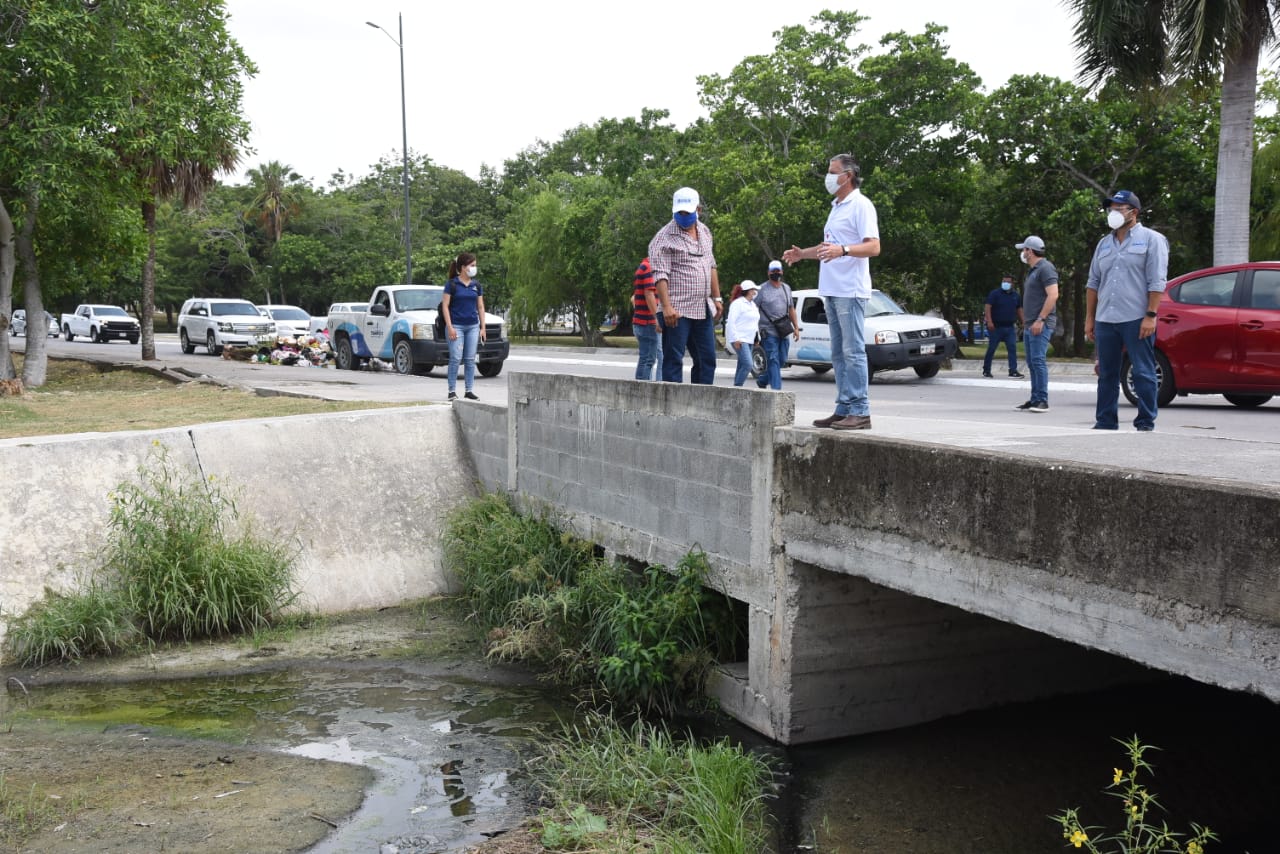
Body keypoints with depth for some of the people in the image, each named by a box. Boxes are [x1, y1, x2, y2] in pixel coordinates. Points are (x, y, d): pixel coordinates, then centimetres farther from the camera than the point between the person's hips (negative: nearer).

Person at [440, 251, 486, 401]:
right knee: (456, 358, -6)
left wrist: (482, 327, 9)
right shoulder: (452, 284, -4)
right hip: (456, 326, -4)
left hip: (473, 326, 4)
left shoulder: (476, 285, 9)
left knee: (470, 359, 5)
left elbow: (480, 307, 14)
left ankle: (469, 391, 12)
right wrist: (449, 327, -12)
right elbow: (445, 306, -5)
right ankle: (452, 391, 1)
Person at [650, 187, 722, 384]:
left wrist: (716, 298, 19)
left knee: (707, 360, 8)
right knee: (673, 360, -5)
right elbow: (660, 275, -15)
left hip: (704, 309, 7)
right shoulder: (664, 238, -7)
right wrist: (666, 307, -24)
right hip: (677, 310, -7)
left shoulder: (705, 232, 15)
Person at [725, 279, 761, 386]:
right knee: (747, 365, -19)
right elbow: (731, 322, -14)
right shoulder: (738, 303, -9)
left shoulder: (752, 304, 19)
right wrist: (736, 339, -20)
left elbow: (755, 322, 27)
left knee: (742, 366, 7)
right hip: (739, 340, -9)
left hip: (749, 340, 9)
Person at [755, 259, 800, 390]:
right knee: (773, 360, -11)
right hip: (769, 332, -6)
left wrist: (796, 327, 16)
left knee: (782, 361, 8)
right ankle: (776, 388, -13)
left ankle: (762, 380, 26)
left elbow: (791, 309, 22)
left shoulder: (787, 288, 16)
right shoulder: (763, 290, -2)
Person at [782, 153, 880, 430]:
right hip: (832, 290, 10)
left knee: (853, 352, -10)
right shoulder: (837, 207, 20)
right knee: (839, 353, 10)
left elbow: (873, 247, -18)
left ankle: (860, 412, -9)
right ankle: (844, 410, 15)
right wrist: (803, 253, 26)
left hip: (850, 291, -10)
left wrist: (843, 250, -32)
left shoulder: (860, 205, -8)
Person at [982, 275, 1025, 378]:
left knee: (1012, 348, -6)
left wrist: (1022, 322, 13)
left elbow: (1019, 309, 20)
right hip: (996, 327, -4)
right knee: (991, 349, 2)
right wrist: (989, 321, -25)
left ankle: (1013, 371, -7)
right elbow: (987, 307, -13)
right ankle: (986, 371, 13)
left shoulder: (1015, 295, 12)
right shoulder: (995, 293, -5)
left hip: (1010, 327, 4)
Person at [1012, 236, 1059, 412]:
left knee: (1038, 360, -14)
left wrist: (1040, 320, -22)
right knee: (1032, 362, 9)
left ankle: (1042, 401, -15)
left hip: (1041, 324, -10)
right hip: (1031, 324, 10)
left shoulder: (1045, 268, -9)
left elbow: (1053, 295, -19)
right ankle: (1034, 399, 11)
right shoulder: (1033, 270, 21)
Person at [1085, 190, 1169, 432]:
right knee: (1107, 374, 9)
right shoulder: (1104, 244, 18)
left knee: (1143, 374, -4)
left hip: (1137, 320, -6)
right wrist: (1089, 318, 12)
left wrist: (1150, 316, -16)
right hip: (1105, 321, 6)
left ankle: (1146, 424, 0)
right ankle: (1105, 423, 15)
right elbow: (1093, 283, 19)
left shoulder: (1151, 239, 0)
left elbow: (1157, 282, -7)